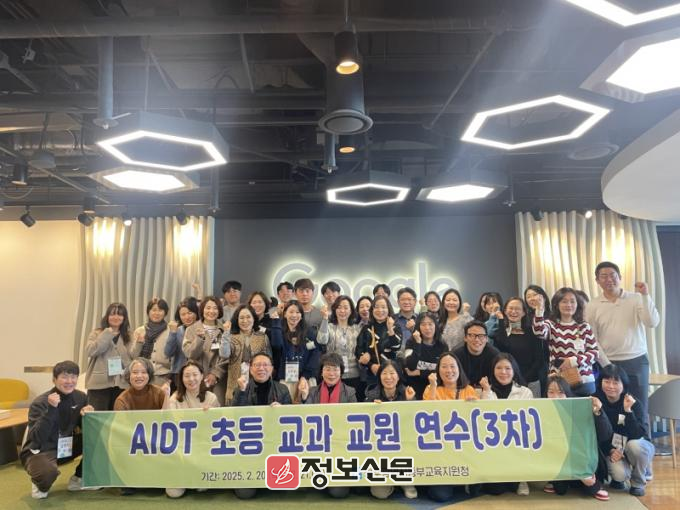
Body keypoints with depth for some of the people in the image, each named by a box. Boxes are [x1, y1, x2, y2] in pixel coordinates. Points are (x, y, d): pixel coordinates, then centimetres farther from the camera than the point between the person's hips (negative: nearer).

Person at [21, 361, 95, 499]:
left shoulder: (80, 397, -5)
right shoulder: (40, 402, -20)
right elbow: (36, 439, -29)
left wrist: (87, 415, -20)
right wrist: (51, 409, -37)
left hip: (66, 447, 6)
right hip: (40, 451, -6)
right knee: (49, 471, -38)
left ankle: (78, 479, 5)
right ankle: (39, 484, 1)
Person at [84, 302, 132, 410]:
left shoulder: (128, 336, 11)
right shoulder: (97, 333, 5)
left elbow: (133, 359, 9)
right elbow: (90, 351, -12)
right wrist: (108, 333, -14)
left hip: (121, 384, 3)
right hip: (99, 383, -2)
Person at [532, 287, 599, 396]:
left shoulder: (584, 326, 5)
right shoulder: (551, 325, 2)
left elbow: (594, 352, 3)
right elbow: (539, 332, -20)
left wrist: (574, 360, -12)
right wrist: (539, 309, -34)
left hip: (584, 381, 1)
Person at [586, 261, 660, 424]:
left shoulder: (636, 299, 1)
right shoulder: (592, 306, -1)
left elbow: (652, 323, -12)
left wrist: (645, 295, -17)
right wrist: (607, 365, -8)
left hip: (637, 361, 1)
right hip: (608, 364, 0)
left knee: (639, 409, 6)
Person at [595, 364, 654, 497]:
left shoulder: (633, 403, -18)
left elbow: (638, 434, -30)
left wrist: (628, 410, -39)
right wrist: (610, 450, -19)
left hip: (638, 447, 0)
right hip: (612, 449, 0)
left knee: (633, 445, -36)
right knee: (620, 474, -29)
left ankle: (638, 483, -7)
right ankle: (618, 479, 12)